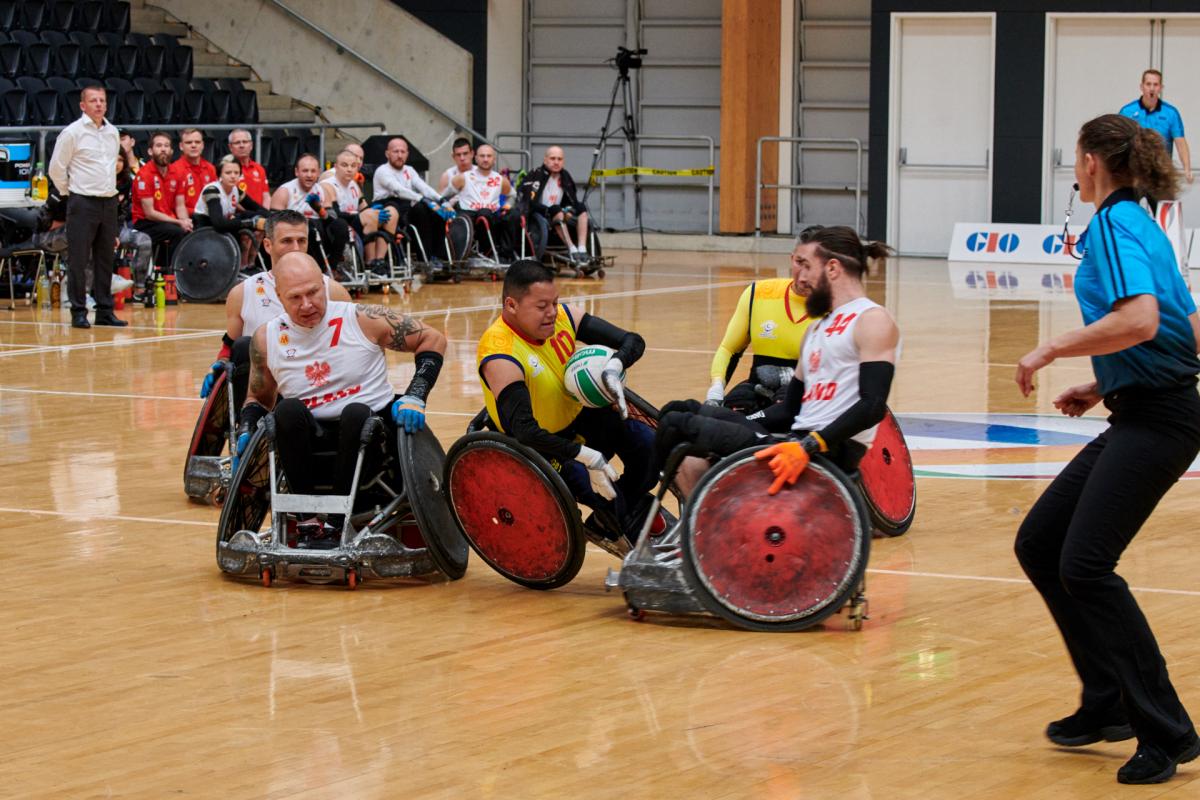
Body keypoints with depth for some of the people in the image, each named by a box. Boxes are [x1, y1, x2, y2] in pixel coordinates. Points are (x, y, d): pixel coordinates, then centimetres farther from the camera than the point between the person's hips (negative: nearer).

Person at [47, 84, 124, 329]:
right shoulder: (72, 132, -8)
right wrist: (68, 191, 0)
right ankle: (78, 312, -1)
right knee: (78, 260, -4)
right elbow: (56, 168, -5)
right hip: (83, 204, -6)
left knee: (105, 260, 8)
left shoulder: (112, 132, 11)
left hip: (109, 202, 6)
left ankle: (105, 311, 13)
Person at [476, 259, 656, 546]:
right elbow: (524, 430, -39)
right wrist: (587, 456, -43)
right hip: (539, 445, -6)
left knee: (647, 442, -15)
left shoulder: (564, 317, -11)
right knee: (591, 482, -30)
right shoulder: (500, 357, -30)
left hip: (578, 418, 6)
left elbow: (632, 341, -6)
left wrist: (613, 368, -30)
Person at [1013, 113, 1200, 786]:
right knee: (1039, 546, 10)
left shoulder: (1115, 224, -11)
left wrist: (1052, 350, -16)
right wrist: (1103, 388, 18)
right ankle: (1108, 705, 16)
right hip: (1142, 415, 10)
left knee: (1085, 564, -17)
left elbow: (1140, 321, -27)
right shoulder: (1140, 226, 18)